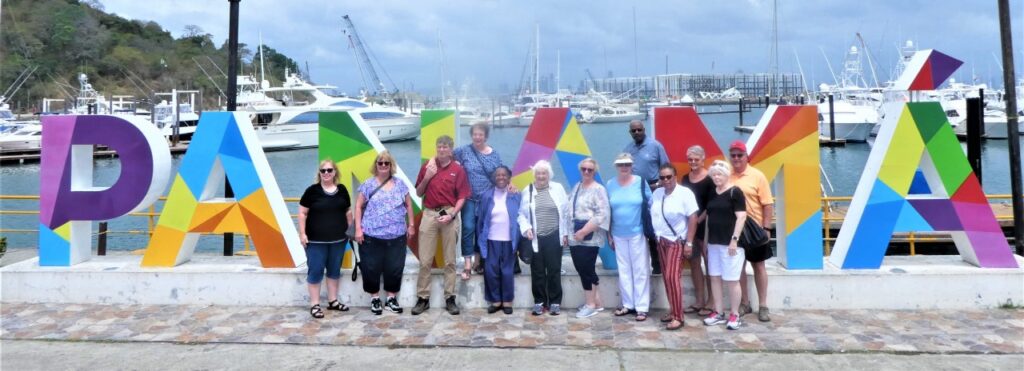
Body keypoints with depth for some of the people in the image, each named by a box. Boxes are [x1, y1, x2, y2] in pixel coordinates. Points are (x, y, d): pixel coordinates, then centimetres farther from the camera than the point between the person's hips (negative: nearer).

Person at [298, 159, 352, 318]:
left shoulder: (342, 190, 6)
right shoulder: (312, 190, -6)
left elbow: (347, 212, 15)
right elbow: (302, 213, -4)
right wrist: (302, 233, -9)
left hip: (338, 239, 4)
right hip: (316, 240, -4)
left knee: (334, 270, 13)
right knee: (316, 271, 0)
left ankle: (333, 301, 25)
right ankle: (314, 305, 7)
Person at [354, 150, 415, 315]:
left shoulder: (400, 184, 8)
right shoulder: (368, 185, 1)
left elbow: (408, 205, 13)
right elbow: (358, 206, 2)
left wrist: (411, 225, 8)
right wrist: (358, 229, -5)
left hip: (396, 236, 2)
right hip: (371, 236, -2)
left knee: (395, 268, 5)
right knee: (371, 268, 3)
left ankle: (392, 298, 20)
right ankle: (375, 298, 18)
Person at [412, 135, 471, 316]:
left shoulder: (458, 170, 0)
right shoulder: (427, 166, 6)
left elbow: (462, 197, -1)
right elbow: (418, 193, 11)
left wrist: (452, 214, -12)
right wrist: (427, 177, -5)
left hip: (449, 215, -1)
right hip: (429, 214, 1)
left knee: (450, 260, 5)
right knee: (425, 260, 2)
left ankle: (450, 298, 11)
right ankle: (423, 298, 9)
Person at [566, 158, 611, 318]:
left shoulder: (598, 189, -8)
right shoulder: (576, 187, 15)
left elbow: (602, 214, -17)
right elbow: (569, 209, 17)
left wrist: (584, 231, -18)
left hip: (589, 237, -7)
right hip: (575, 237, 7)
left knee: (586, 269, -4)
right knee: (581, 268, 8)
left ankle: (591, 304, 9)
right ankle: (596, 301, 20)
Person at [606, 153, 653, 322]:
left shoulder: (641, 182, -5)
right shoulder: (610, 185, 2)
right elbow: (607, 211, 7)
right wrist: (609, 235, 7)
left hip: (638, 233, -3)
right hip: (619, 235, 3)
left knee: (640, 270, 1)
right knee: (624, 270, 11)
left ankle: (642, 307, 7)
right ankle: (628, 304, 22)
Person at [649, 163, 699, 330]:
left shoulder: (685, 193, -11)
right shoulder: (657, 193, 6)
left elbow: (693, 219, -14)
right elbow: (651, 214, 15)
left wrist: (689, 243, -17)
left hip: (676, 241, -6)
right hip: (661, 241, 6)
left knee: (672, 277, -13)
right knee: (667, 277, 8)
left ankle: (678, 317, -9)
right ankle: (673, 310, 18)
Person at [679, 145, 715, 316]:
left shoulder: (710, 179, -7)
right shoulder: (685, 179, 11)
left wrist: (699, 220, -16)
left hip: (705, 226, -7)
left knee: (709, 264, -1)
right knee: (694, 263, 11)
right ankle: (700, 302, 20)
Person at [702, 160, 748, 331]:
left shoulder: (735, 192, -8)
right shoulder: (712, 193, 12)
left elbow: (741, 217, -13)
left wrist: (734, 239, -18)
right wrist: (706, 239, 15)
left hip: (729, 243, -7)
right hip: (713, 242, 7)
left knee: (731, 280, -2)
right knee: (715, 278, 9)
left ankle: (734, 315, 7)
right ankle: (718, 313, 17)